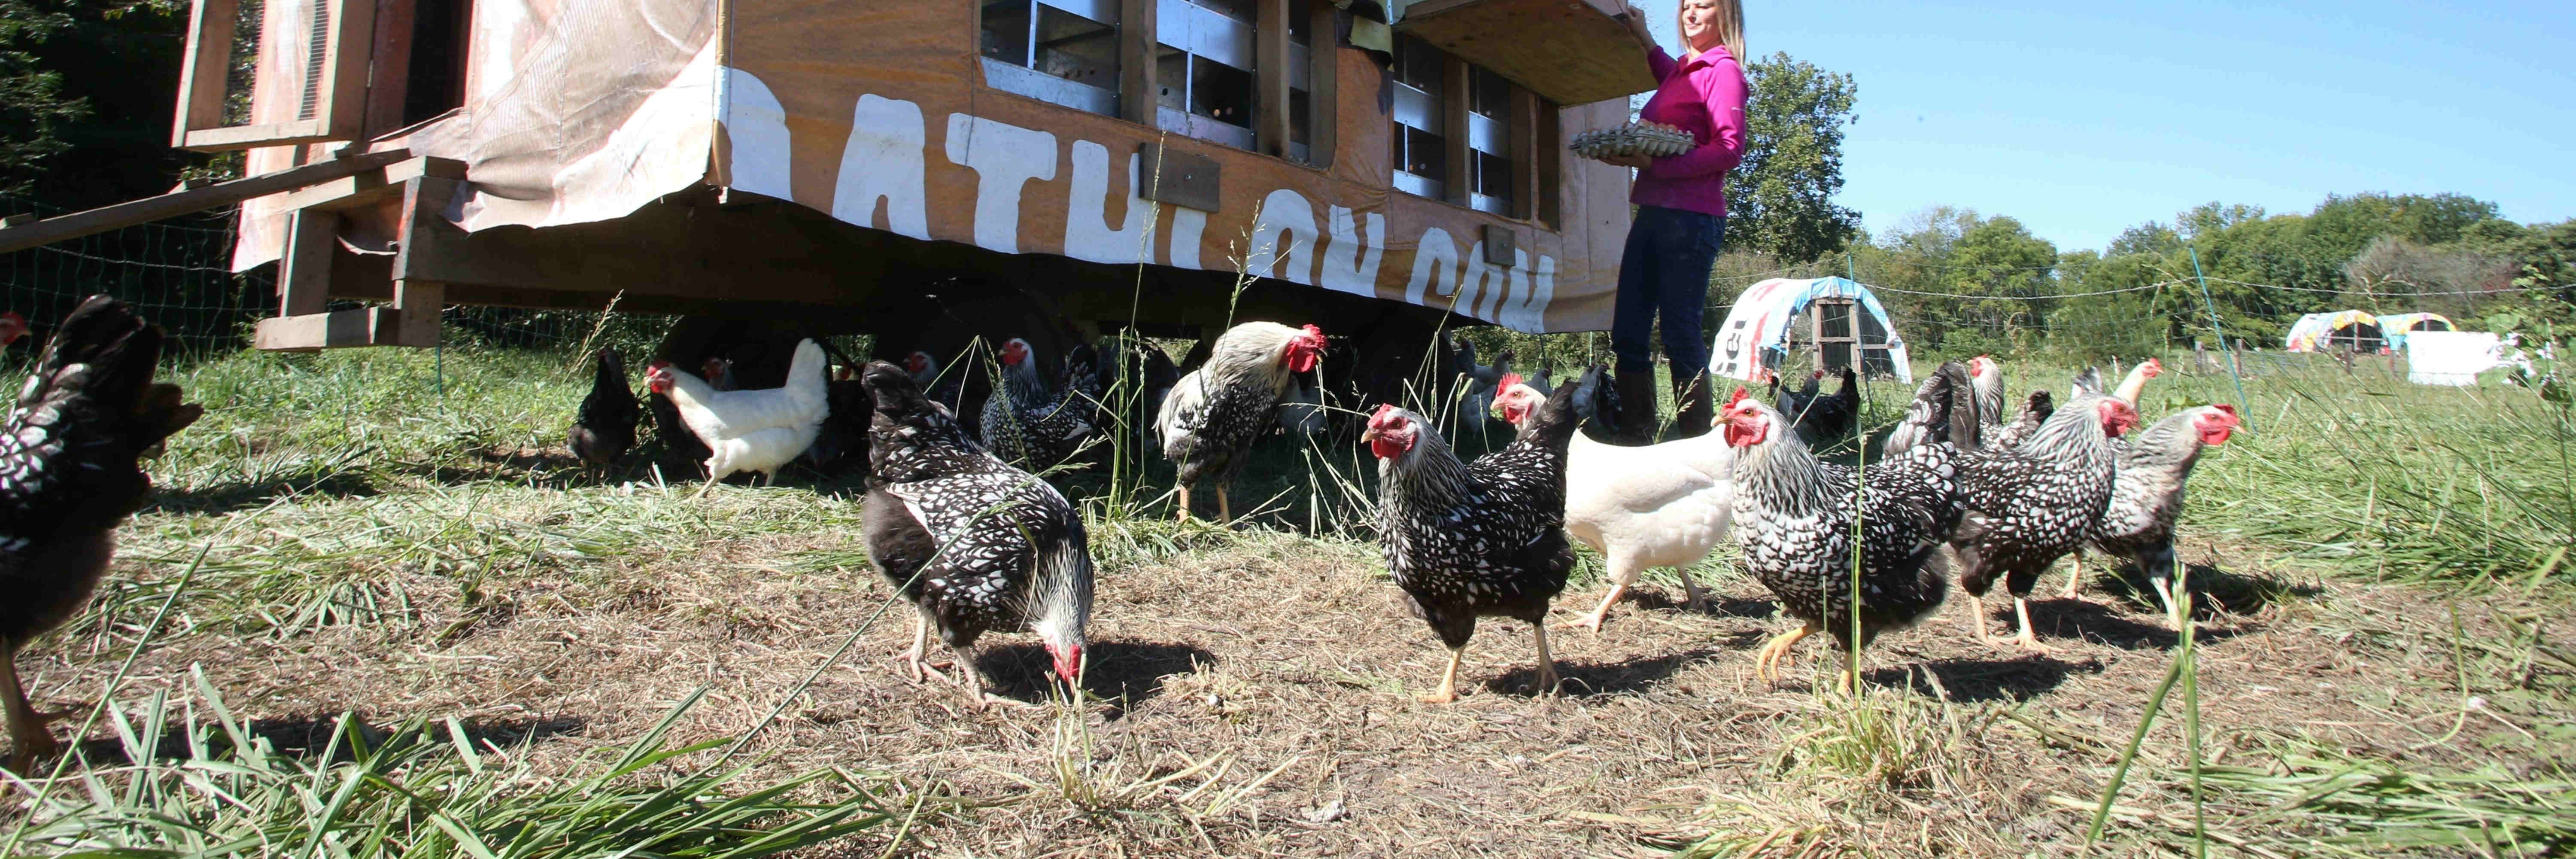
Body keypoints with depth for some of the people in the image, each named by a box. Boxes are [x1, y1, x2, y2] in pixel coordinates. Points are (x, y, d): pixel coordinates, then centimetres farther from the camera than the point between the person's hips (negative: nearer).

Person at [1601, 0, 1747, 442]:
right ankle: (1637, 443, 10)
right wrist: (1645, 39, 40)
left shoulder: (1723, 70, -3)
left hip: (1692, 218, -8)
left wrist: (1656, 165, -20)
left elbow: (1729, 149, -15)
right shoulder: (1683, 69, 20)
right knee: (1628, 333, 4)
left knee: (1681, 334, -9)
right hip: (1653, 215, 8)